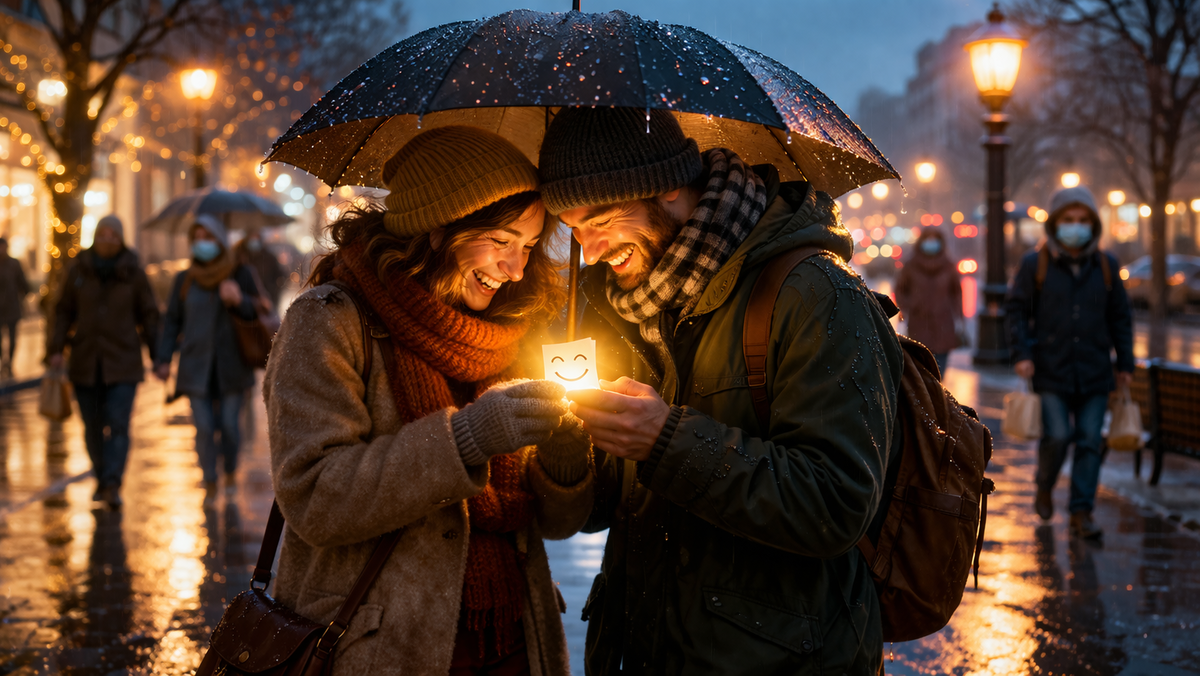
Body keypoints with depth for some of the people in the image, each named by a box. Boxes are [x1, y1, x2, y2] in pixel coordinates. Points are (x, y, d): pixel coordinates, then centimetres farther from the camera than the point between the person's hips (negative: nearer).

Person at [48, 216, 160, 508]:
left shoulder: (133, 273, -1)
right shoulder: (78, 270, 2)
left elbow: (149, 316, 3)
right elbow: (64, 311, 8)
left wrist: (158, 357, 0)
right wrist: (56, 348, -2)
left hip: (122, 363, -2)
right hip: (85, 362, 2)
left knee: (118, 424, -13)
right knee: (92, 426, 8)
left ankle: (112, 485, -18)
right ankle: (102, 479, 24)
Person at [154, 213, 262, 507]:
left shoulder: (240, 275, 2)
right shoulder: (185, 280, 6)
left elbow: (257, 313, -1)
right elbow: (172, 321, 9)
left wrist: (239, 300, -23)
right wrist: (163, 359, -1)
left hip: (231, 364, -1)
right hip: (197, 365, 1)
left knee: (229, 424, -2)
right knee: (204, 426, -6)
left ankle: (231, 473, 25)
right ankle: (210, 485, 9)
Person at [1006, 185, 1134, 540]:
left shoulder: (1106, 266, 7)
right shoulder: (1035, 264, -1)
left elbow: (1120, 318, 13)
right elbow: (1016, 309, 1)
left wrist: (1125, 364, 10)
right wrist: (1022, 353, -9)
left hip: (1095, 374, 2)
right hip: (1051, 370, -2)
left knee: (1089, 441, -2)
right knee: (1057, 435, -9)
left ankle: (1081, 513, 3)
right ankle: (1045, 488, 21)